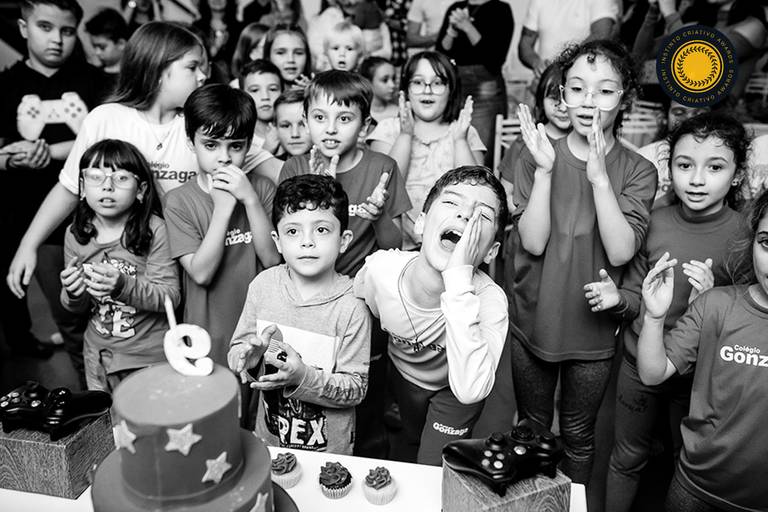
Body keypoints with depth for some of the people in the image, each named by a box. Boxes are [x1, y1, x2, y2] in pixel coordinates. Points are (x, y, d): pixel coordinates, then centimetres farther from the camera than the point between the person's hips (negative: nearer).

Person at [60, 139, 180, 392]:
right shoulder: (76, 234, -5)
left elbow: (171, 295, -19)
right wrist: (73, 295, -19)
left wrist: (125, 287, -33)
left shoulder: (154, 230, -18)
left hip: (152, 355, -4)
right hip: (99, 353, 4)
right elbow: (78, 309, 3)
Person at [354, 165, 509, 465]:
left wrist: (458, 278, -58)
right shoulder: (379, 269, -31)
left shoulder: (489, 300, -40)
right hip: (402, 372, 3)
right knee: (407, 442, 27)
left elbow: (469, 391, -55)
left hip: (457, 386, -3)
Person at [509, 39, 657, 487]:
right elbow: (533, 242, -16)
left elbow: (621, 252, -20)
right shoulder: (536, 157, -7)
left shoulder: (638, 171, -8)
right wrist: (545, 170, -24)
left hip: (593, 332, -1)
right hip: (533, 323, 1)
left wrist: (599, 177, -27)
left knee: (578, 436, 18)